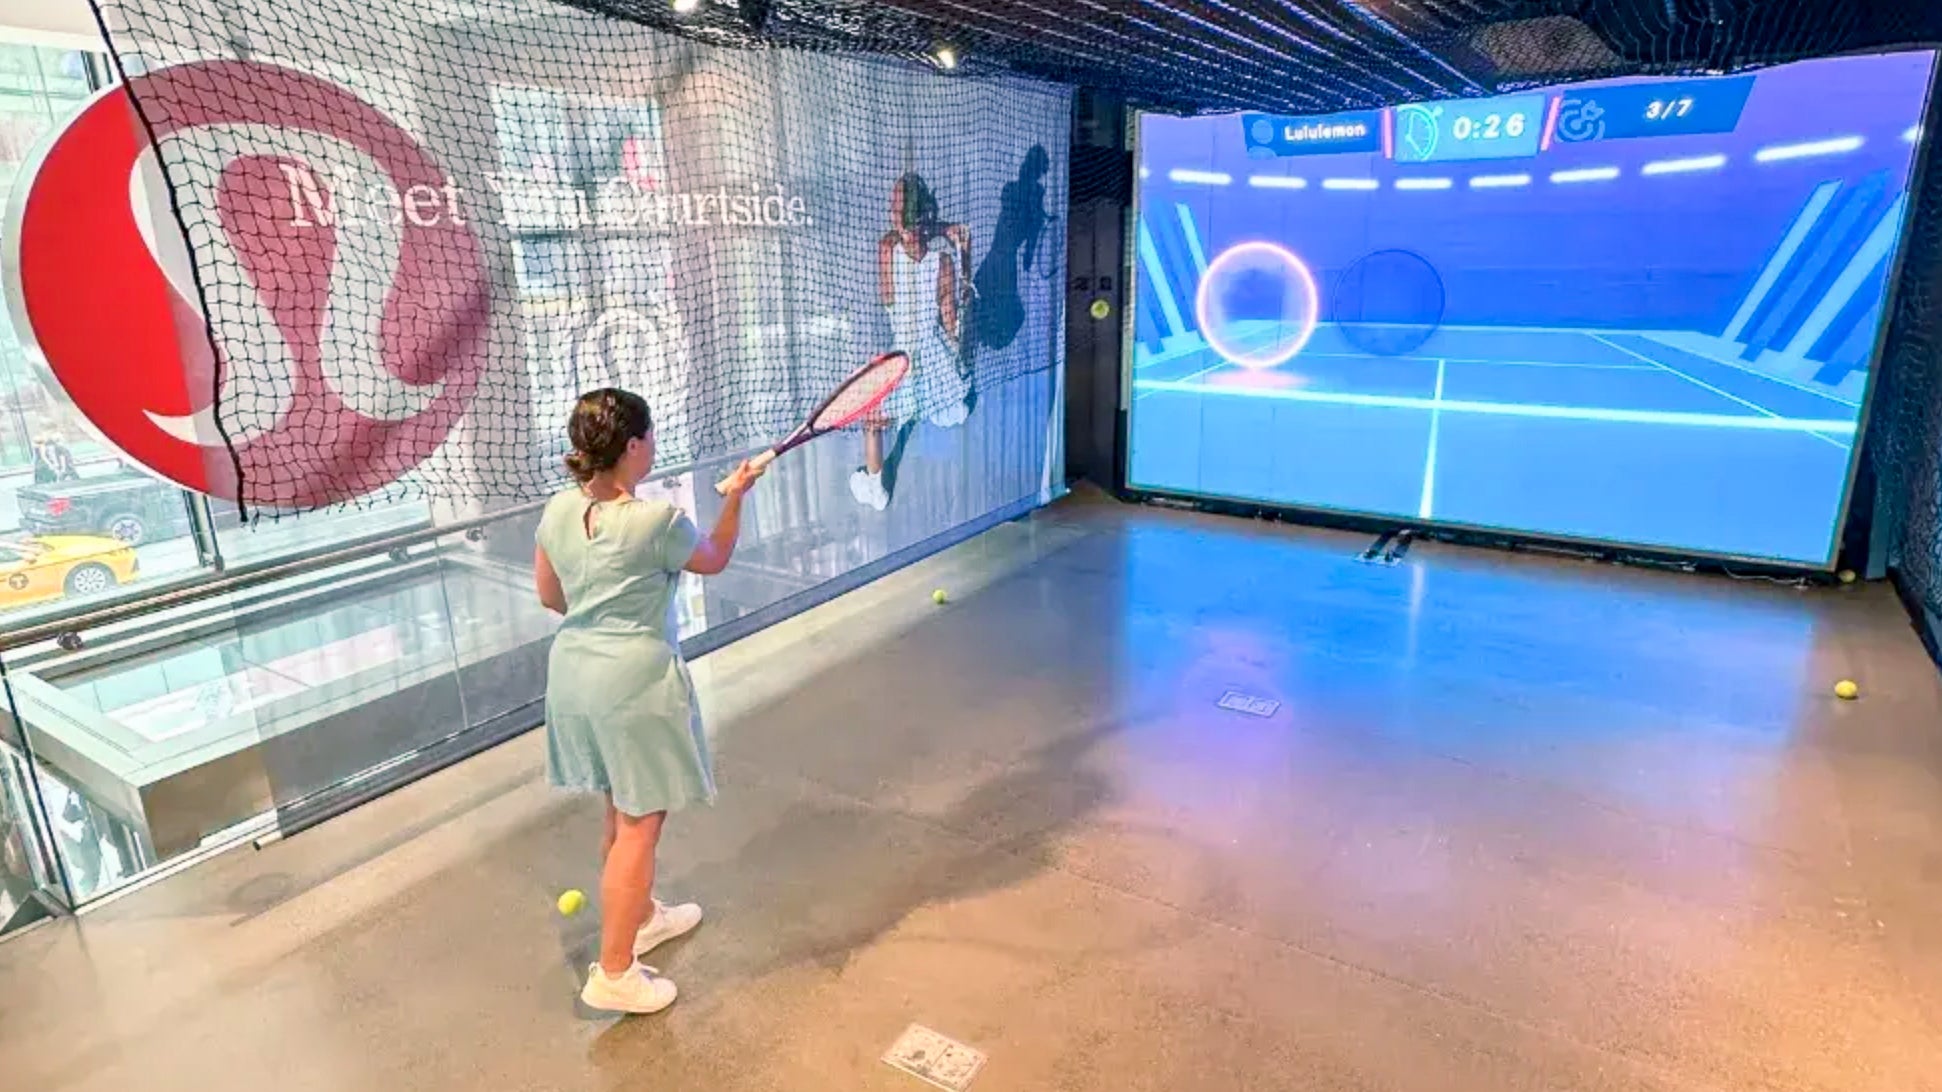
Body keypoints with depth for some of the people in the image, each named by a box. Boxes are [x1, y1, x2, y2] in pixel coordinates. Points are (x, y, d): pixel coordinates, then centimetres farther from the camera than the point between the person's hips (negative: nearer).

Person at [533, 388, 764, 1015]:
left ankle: (643, 917, 43)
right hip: (637, 681, -8)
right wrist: (736, 495, 9)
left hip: (575, 672, 8)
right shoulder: (657, 521, -21)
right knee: (638, 828, 4)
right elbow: (715, 561, -2)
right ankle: (613, 975, 12)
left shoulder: (558, 511, -1)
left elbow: (549, 594, 11)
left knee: (622, 814, 24)